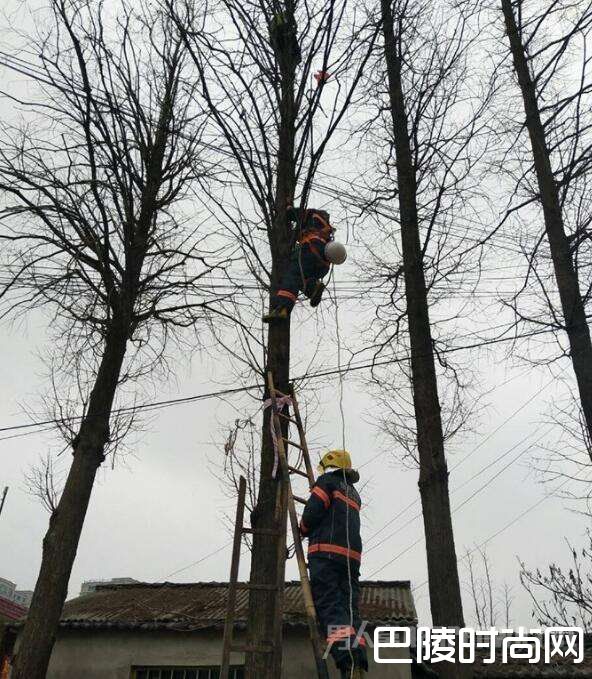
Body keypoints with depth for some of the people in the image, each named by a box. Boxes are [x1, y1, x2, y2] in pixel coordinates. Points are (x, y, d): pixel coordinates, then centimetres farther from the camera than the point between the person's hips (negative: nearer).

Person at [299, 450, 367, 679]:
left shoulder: (327, 481, 7)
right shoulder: (354, 494, 30)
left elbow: (313, 510, -6)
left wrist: (304, 529, 13)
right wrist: (314, 529, 37)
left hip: (326, 551, -7)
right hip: (352, 556, 7)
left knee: (330, 607, -12)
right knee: (350, 610, 2)